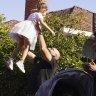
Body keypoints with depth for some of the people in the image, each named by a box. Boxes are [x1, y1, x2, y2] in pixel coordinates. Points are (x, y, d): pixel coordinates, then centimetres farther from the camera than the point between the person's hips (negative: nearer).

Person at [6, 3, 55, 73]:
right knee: (26, 47, -10)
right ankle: (21, 62, -28)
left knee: (20, 46, 7)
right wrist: (50, 30, -9)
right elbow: (42, 23, -8)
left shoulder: (32, 14, 34)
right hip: (28, 29, -7)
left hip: (22, 27, 7)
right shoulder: (39, 14, 9)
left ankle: (11, 59, -8)